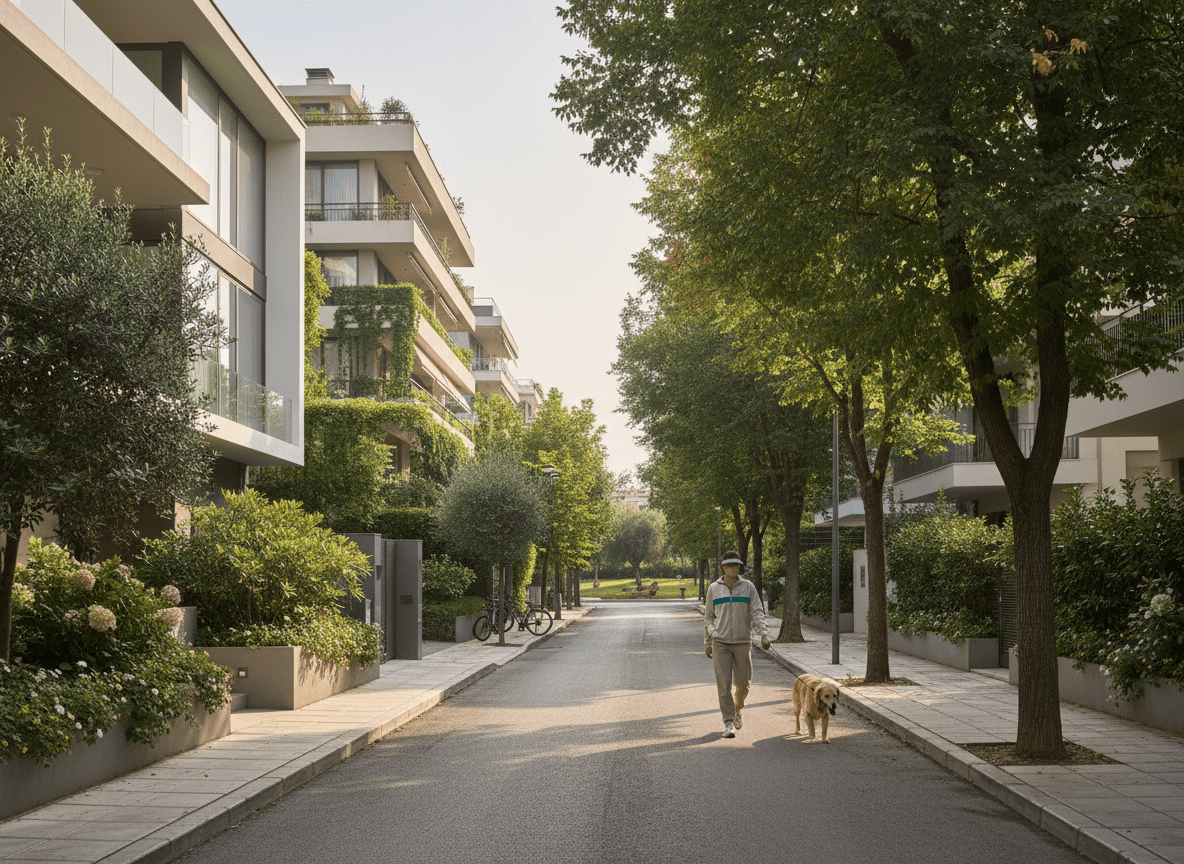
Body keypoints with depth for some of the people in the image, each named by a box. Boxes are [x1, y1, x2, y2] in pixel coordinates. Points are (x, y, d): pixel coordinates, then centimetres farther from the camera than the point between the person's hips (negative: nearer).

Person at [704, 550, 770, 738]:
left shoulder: (748, 587, 2)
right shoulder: (714, 588, 4)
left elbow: (757, 612, -3)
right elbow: (708, 617, 12)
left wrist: (763, 634, -18)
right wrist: (708, 643, 13)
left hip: (743, 642, 0)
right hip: (721, 642, 0)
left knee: (742, 682, 3)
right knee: (724, 683, -8)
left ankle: (738, 708, 34)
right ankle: (728, 723, -2)